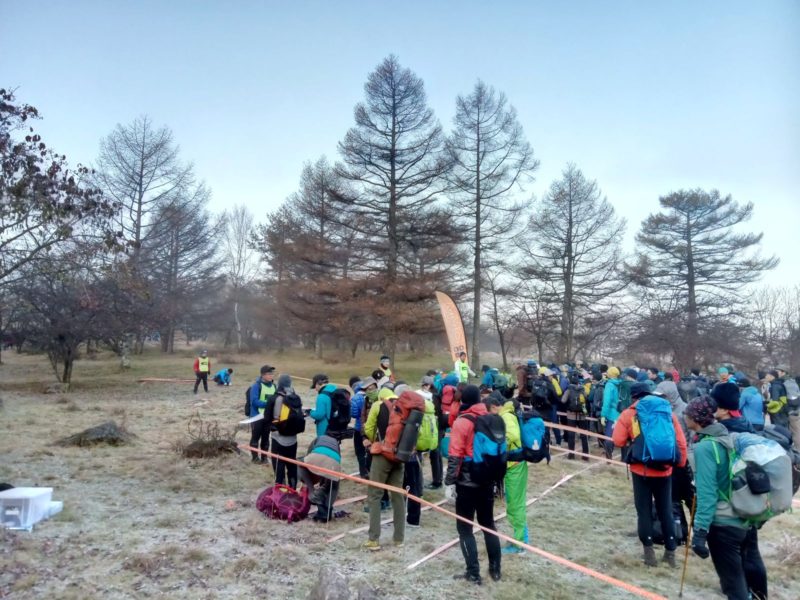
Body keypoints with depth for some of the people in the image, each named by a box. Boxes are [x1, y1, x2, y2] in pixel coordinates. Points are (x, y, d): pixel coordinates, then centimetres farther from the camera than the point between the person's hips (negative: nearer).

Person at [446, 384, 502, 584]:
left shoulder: (462, 422, -14)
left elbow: (455, 455, -18)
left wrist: (450, 480, -10)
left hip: (467, 483, -6)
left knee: (465, 528, 6)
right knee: (488, 524, 19)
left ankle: (473, 573, 8)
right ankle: (495, 569, 25)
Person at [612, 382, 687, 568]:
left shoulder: (629, 414, -3)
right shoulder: (667, 412, 4)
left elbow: (618, 441, -9)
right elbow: (680, 441, 4)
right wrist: (680, 463, 16)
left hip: (641, 470, -2)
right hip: (664, 470, 3)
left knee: (644, 511, 9)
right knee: (666, 511, 15)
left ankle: (649, 550, 10)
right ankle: (670, 551, 19)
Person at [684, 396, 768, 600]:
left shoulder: (704, 447, -20)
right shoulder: (729, 437, 2)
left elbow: (707, 493, -24)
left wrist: (700, 531, -23)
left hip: (723, 524, -7)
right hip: (748, 518, 8)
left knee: (734, 582, 7)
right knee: (751, 568, 24)